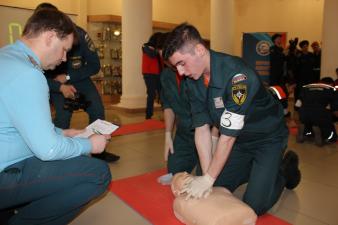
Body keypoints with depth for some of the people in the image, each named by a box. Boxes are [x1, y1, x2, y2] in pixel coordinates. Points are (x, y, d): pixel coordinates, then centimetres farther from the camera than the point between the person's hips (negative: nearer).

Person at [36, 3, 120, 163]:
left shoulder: (79, 34, -27)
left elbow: (95, 65, -20)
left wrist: (68, 77, -26)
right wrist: (61, 87, -33)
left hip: (79, 78, 2)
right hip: (55, 82, -1)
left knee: (97, 110, -8)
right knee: (63, 114, -21)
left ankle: (98, 151, 9)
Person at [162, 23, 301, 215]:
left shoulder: (237, 74, -34)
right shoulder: (194, 82, -11)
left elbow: (228, 135, -30)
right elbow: (202, 128, -11)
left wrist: (208, 179, -23)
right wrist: (207, 175, -17)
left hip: (267, 137, -6)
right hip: (239, 140, 6)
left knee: (254, 205, -8)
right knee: (216, 189, 9)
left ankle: (286, 169, 18)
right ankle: (255, 168, 29)